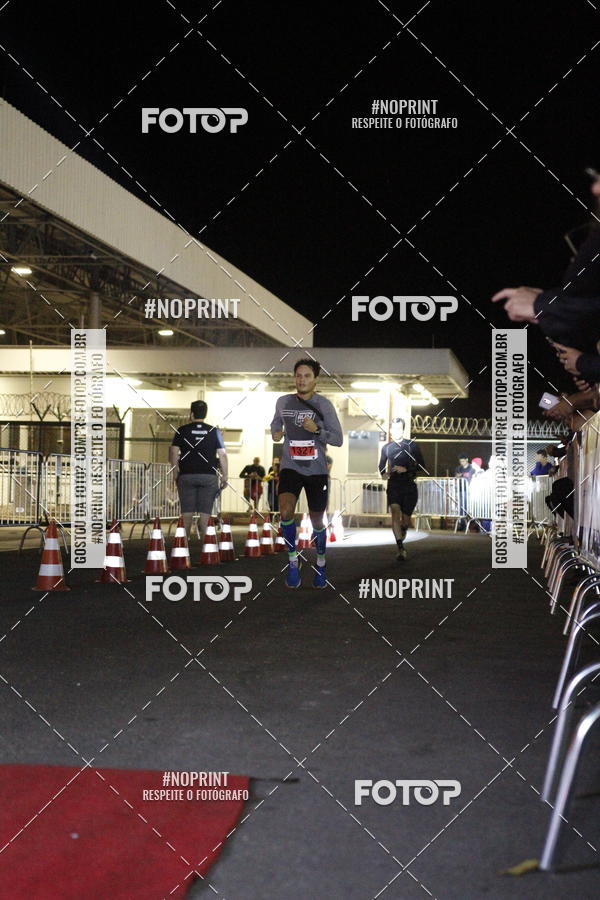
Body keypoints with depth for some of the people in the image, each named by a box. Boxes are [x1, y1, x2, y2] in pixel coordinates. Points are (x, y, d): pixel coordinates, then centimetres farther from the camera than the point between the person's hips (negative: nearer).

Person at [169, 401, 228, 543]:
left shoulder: (182, 431, 3)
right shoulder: (214, 431, 4)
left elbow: (173, 453, 0)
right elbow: (222, 455, 1)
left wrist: (176, 471, 9)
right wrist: (224, 477, 6)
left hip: (186, 476, 0)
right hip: (208, 476, 0)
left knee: (186, 511, 4)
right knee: (205, 512, 2)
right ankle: (205, 542, 0)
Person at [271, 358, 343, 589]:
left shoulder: (324, 404, -7)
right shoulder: (283, 402, 1)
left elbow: (338, 439, -7)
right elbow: (276, 422, 23)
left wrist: (317, 430, -23)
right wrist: (275, 432, 0)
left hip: (316, 470, -1)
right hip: (290, 467, 1)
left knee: (317, 521, 10)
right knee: (286, 511, -23)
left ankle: (320, 563, 35)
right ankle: (293, 561, -5)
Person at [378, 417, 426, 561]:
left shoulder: (412, 446, 1)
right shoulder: (386, 447, 8)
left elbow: (422, 467, 0)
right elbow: (381, 465, 23)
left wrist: (406, 469, -14)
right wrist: (383, 473, 1)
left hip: (409, 486, 0)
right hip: (393, 486, 0)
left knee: (406, 519, 5)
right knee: (395, 513, -21)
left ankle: (402, 531, 43)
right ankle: (401, 548, -26)